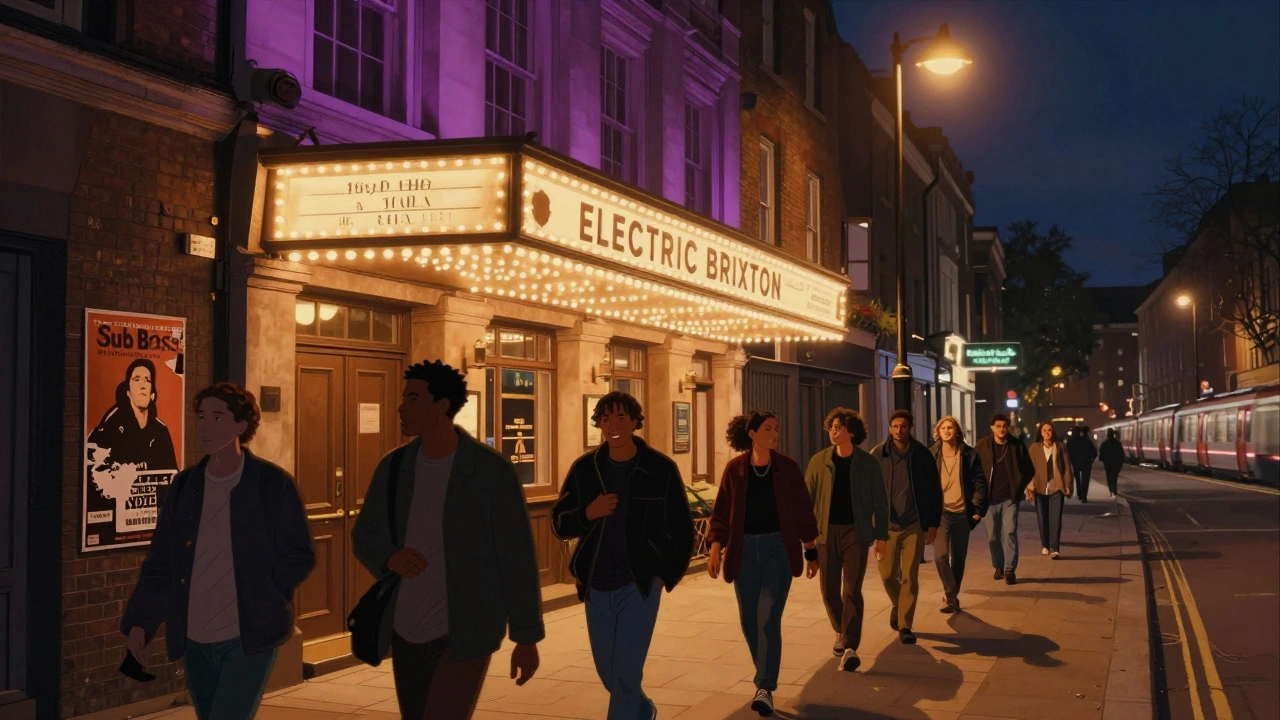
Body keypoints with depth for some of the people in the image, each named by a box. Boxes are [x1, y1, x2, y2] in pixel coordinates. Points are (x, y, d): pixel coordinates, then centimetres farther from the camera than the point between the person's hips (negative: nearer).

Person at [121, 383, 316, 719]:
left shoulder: (273, 485, -6)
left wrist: (257, 599, -8)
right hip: (195, 640, 5)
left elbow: (299, 558, -2)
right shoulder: (184, 486, 7)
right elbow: (160, 562, 8)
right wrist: (139, 622, 0)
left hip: (250, 639, -5)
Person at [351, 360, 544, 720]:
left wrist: (527, 637, -7)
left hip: (465, 634, -5)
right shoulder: (393, 467, 1)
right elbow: (364, 537, 11)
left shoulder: (492, 471, -12)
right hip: (405, 633, 5)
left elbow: (518, 559, -9)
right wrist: (390, 558, -12)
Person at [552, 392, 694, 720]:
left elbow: (681, 529, 1)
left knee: (626, 673, -7)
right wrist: (588, 513, -17)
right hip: (596, 587, 4)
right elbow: (559, 523, 1)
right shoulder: (585, 467, 0)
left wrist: (667, 575, -2)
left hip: (639, 586, -4)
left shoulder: (661, 469, -6)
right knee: (607, 671, 16)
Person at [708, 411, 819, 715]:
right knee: (749, 620, 8)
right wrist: (716, 549, -6)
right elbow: (722, 512, 2)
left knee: (768, 618, -11)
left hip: (778, 547, -2)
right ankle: (767, 675, 29)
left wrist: (811, 552, 4)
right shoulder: (735, 468, -1)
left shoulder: (787, 467, -2)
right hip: (744, 548, 2)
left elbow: (803, 511, 3)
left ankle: (765, 688, -6)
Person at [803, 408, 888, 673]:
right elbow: (807, 499, 4)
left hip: (856, 532, -2)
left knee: (852, 590, -10)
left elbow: (880, 501, 4)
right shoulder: (819, 461, 2)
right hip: (827, 532, 2)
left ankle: (850, 648, -11)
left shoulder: (867, 463, -1)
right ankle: (841, 631, 35)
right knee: (829, 589, 9)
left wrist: (881, 535, 2)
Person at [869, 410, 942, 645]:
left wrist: (933, 523, 2)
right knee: (888, 575, 4)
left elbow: (935, 491, 5)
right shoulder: (878, 455, -1)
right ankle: (898, 605, 35)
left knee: (910, 577, -2)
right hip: (886, 524, 1)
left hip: (915, 524, 0)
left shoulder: (922, 454, 0)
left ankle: (904, 626, 8)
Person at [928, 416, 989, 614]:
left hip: (962, 512, 1)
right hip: (940, 511, -1)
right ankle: (952, 596, -5)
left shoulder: (969, 454, 2)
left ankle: (952, 596, 23)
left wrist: (978, 508, -5)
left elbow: (979, 482, 3)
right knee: (941, 555, -16)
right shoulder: (931, 455, 2)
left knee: (958, 558, 8)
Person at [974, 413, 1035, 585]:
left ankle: (1010, 570, -7)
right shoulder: (982, 446, -3)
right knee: (992, 536, 8)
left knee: (1009, 533, -10)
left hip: (1009, 498, -1)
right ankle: (998, 566, 25)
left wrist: (1018, 487, 2)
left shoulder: (1017, 446, -1)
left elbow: (1029, 470, 10)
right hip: (989, 499, 1)